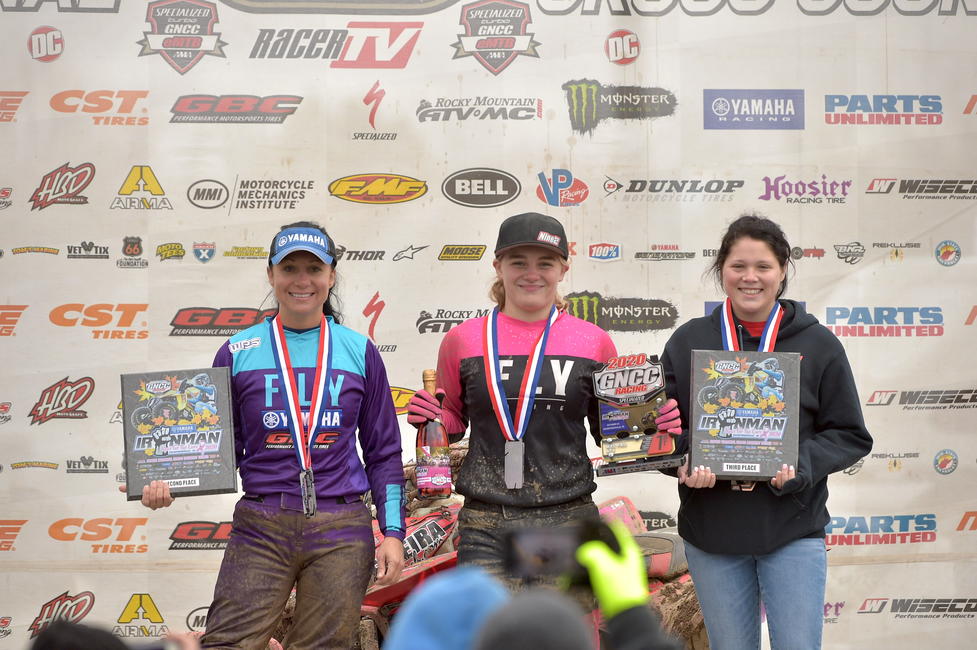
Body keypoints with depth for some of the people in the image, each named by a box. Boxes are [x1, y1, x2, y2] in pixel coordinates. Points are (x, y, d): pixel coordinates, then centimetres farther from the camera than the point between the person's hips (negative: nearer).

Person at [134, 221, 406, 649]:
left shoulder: (360, 352, 8)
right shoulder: (237, 353, 6)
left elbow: (383, 452, 10)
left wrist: (392, 532, 4)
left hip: (341, 533, 1)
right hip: (260, 529, 0)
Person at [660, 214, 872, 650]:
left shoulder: (817, 344, 1)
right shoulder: (687, 342, 4)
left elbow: (850, 435, 2)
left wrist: (801, 466, -16)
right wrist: (686, 463, -14)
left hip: (793, 531, -1)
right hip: (710, 530, 2)